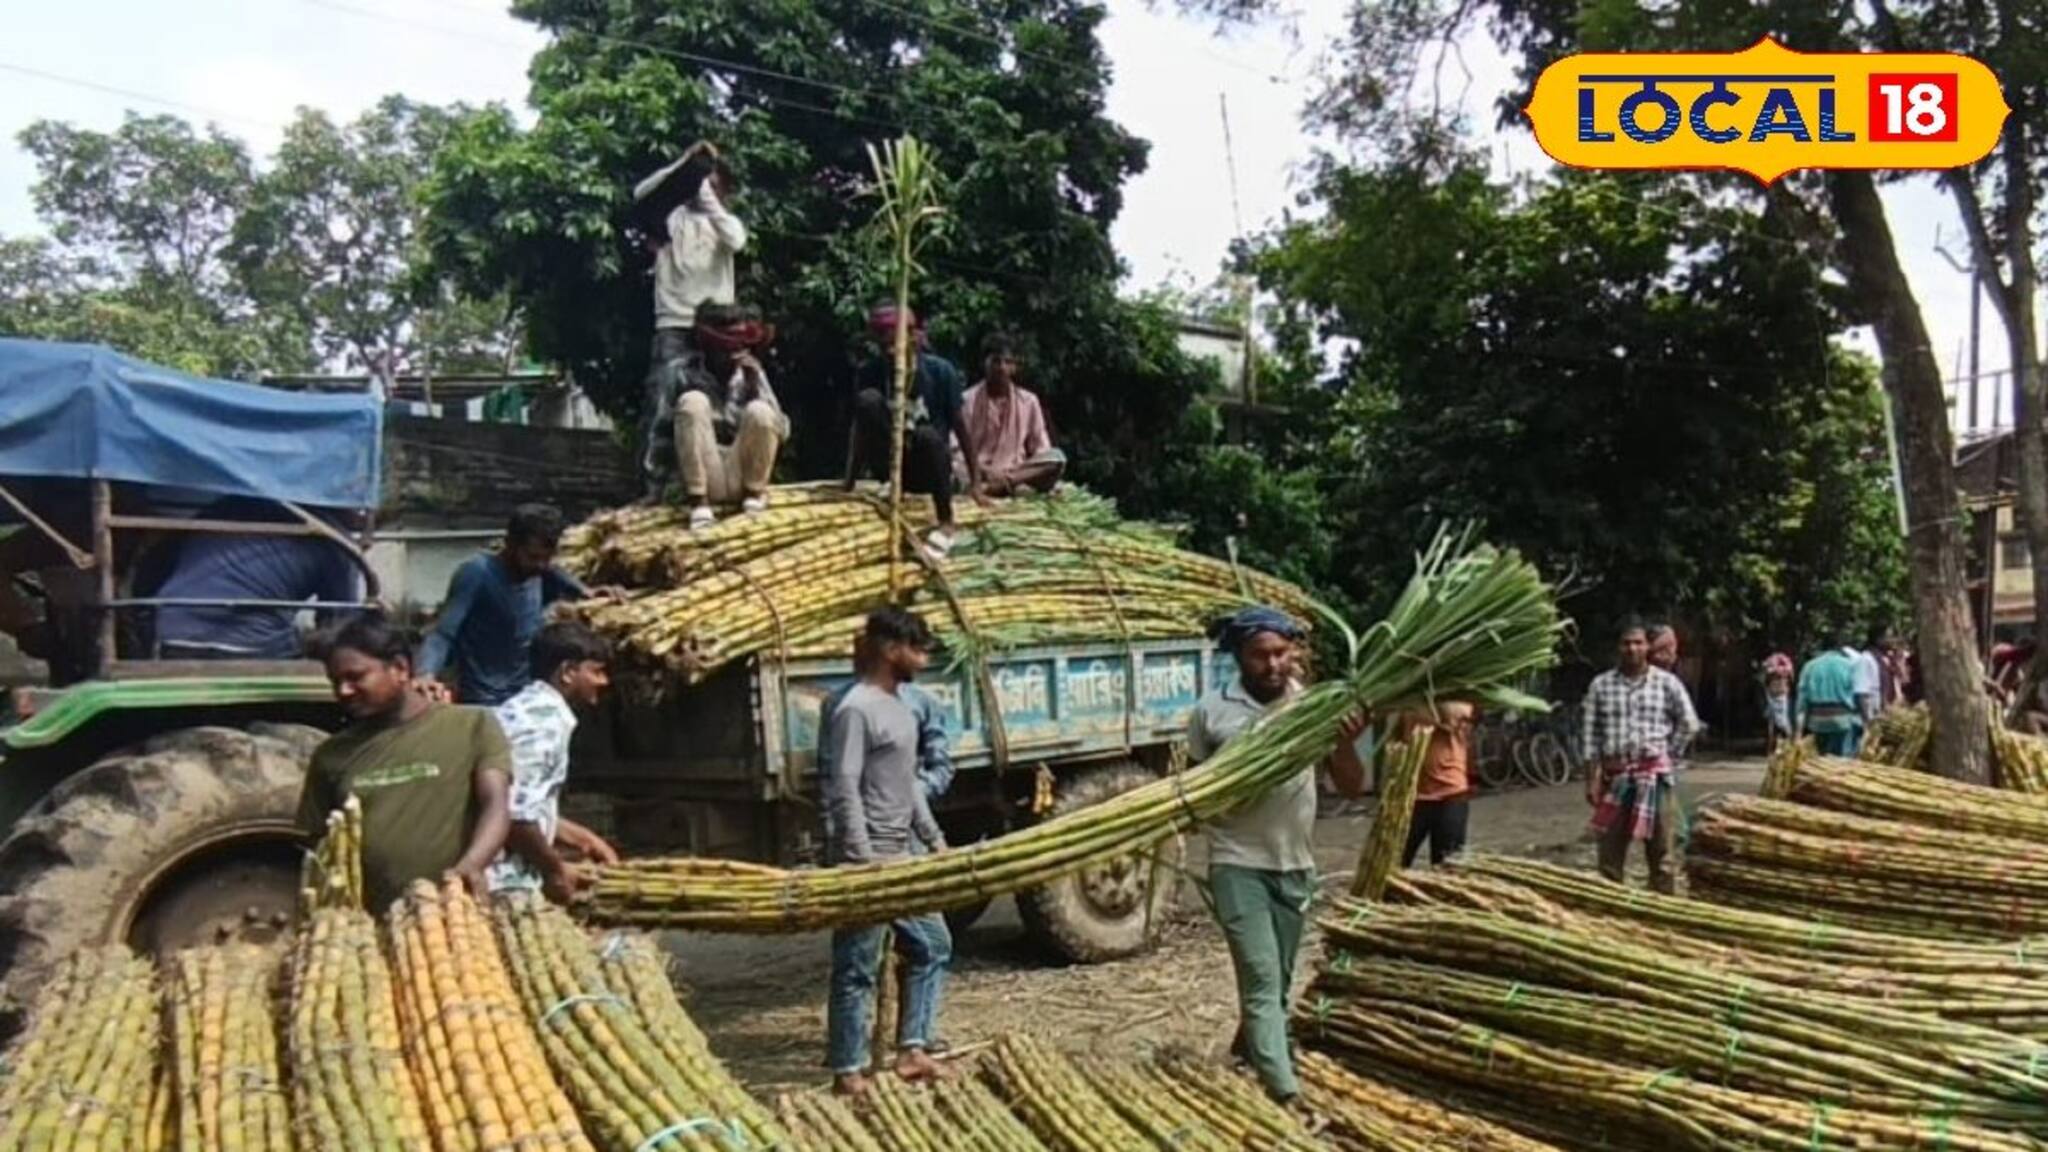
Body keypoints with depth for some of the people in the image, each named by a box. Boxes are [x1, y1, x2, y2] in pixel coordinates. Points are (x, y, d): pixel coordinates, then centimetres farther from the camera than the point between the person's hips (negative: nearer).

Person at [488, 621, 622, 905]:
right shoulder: (546, 720, -16)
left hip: (507, 881, 10)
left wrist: (580, 839, 22)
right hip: (507, 884, -10)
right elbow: (515, 814, -24)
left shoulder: (532, 708, 14)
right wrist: (554, 868, -11)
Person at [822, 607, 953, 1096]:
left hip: (902, 857, 10)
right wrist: (865, 863, -23)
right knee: (857, 969, -1)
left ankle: (911, 1050, 21)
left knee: (932, 946, 15)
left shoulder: (899, 704, 12)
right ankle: (848, 1072, 9)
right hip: (868, 862, -10)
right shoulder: (856, 710, -17)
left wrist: (934, 838, 19)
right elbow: (844, 792, -20)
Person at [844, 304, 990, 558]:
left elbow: (962, 426, -7)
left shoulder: (940, 370, -11)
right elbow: (860, 426, -3)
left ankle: (946, 524, -20)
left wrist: (975, 483, -10)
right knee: (866, 399, -24)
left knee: (928, 435, -38)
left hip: (927, 469, -1)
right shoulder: (871, 372, -6)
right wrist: (849, 483, -10)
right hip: (890, 466, 1)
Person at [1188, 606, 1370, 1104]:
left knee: (1278, 982, 18)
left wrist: (1346, 744, -24)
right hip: (1237, 863, -3)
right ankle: (1286, 1093, -11)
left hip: (1296, 865, 4)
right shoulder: (1212, 711, -8)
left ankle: (1248, 1054, 42)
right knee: (1261, 979, -11)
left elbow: (1351, 788, -5)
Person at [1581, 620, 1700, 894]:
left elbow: (1689, 724, 10)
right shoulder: (1601, 685, 2)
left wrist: (1663, 749, 5)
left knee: (1660, 850, 6)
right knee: (1610, 851, 6)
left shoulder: (1667, 683, 0)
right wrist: (1592, 777, -1)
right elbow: (1592, 734, 2)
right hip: (1614, 775, 1)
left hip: (1655, 774, -1)